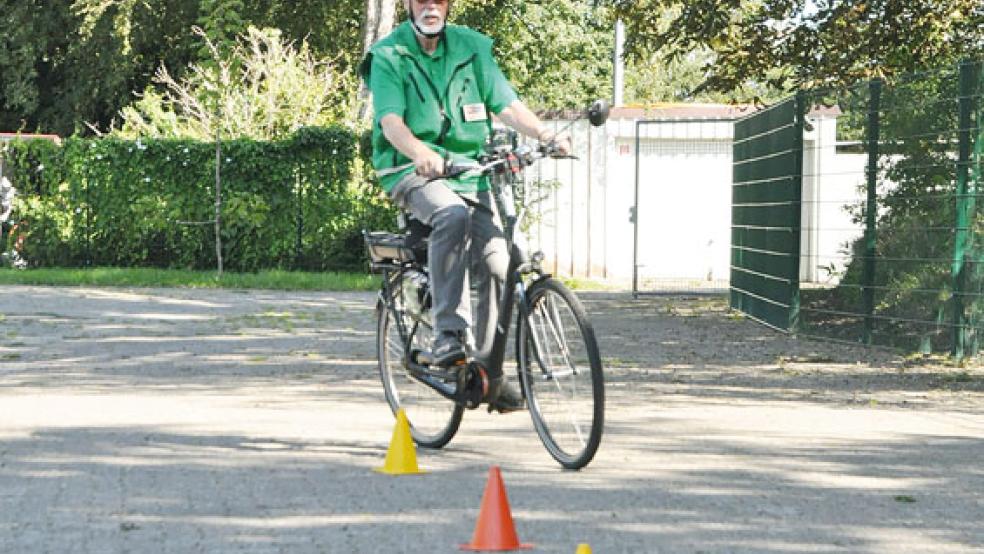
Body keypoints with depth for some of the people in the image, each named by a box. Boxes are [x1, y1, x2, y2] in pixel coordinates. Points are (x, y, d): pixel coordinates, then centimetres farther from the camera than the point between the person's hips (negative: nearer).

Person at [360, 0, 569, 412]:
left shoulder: (471, 48, 7)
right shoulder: (388, 56, -4)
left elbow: (507, 105, 0)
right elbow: (391, 122, -17)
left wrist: (548, 136, -17)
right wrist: (423, 155, -37)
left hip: (468, 170, 4)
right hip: (412, 172, -4)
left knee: (496, 265, -11)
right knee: (453, 215, -36)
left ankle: (490, 373, 2)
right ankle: (448, 332, -34)